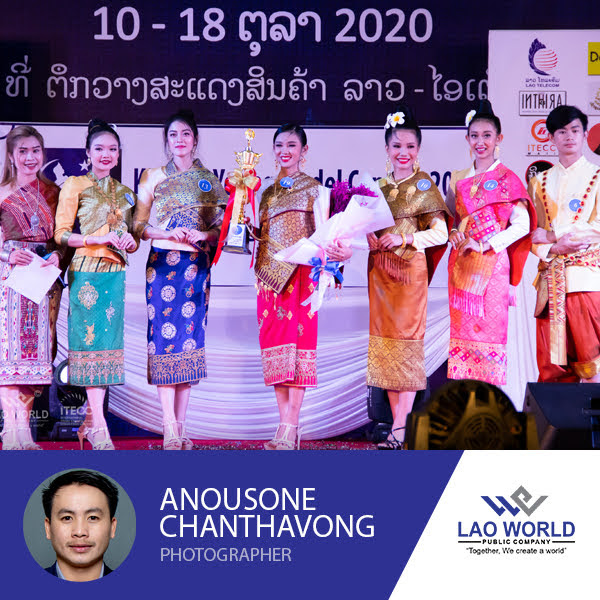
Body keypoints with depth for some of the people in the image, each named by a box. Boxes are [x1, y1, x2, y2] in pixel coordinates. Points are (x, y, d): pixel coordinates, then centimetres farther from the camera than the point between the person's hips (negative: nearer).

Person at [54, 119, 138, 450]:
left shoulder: (125, 193, 18)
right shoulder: (75, 186, 3)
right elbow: (61, 234, -3)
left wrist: (130, 241, -1)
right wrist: (99, 239, -16)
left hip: (115, 273, 5)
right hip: (87, 271, -5)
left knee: (108, 341, 3)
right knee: (91, 338, -8)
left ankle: (91, 421, 11)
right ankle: (98, 426, -8)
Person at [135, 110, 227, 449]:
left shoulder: (209, 181, 11)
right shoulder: (154, 177, 9)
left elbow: (221, 227, 10)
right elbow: (138, 225, 6)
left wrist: (204, 235, -10)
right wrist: (167, 233, -12)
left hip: (196, 265, 1)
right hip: (163, 263, -1)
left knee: (191, 335, 0)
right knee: (164, 335, -8)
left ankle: (181, 426, 7)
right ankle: (170, 428, -6)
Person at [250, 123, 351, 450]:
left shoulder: (313, 188, 4)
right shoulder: (268, 192, 19)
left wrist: (336, 250, -22)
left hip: (299, 272, -5)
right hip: (270, 273, 5)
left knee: (298, 336, -9)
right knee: (274, 340, 2)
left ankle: (290, 429, -10)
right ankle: (285, 425, 6)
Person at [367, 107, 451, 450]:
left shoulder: (425, 185, -1)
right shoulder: (381, 186, 13)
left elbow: (440, 233, -6)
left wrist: (404, 239, -16)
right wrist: (369, 237, -5)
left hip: (410, 268, -5)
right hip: (380, 270, 5)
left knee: (407, 339, -7)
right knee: (383, 338, 3)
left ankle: (400, 430, -9)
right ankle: (398, 421, 11)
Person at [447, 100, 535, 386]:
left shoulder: (508, 179, 0)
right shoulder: (458, 179, 13)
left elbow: (522, 225, -6)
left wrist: (484, 245, -13)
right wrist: (452, 234, -4)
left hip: (492, 263, -4)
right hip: (461, 263, 4)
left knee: (490, 327, -6)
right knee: (461, 327, 1)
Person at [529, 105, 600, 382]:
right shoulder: (540, 181, 15)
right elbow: (532, 232, 9)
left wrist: (553, 236, -6)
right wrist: (551, 250, -10)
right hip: (551, 278, 3)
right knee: (551, 364, -1)